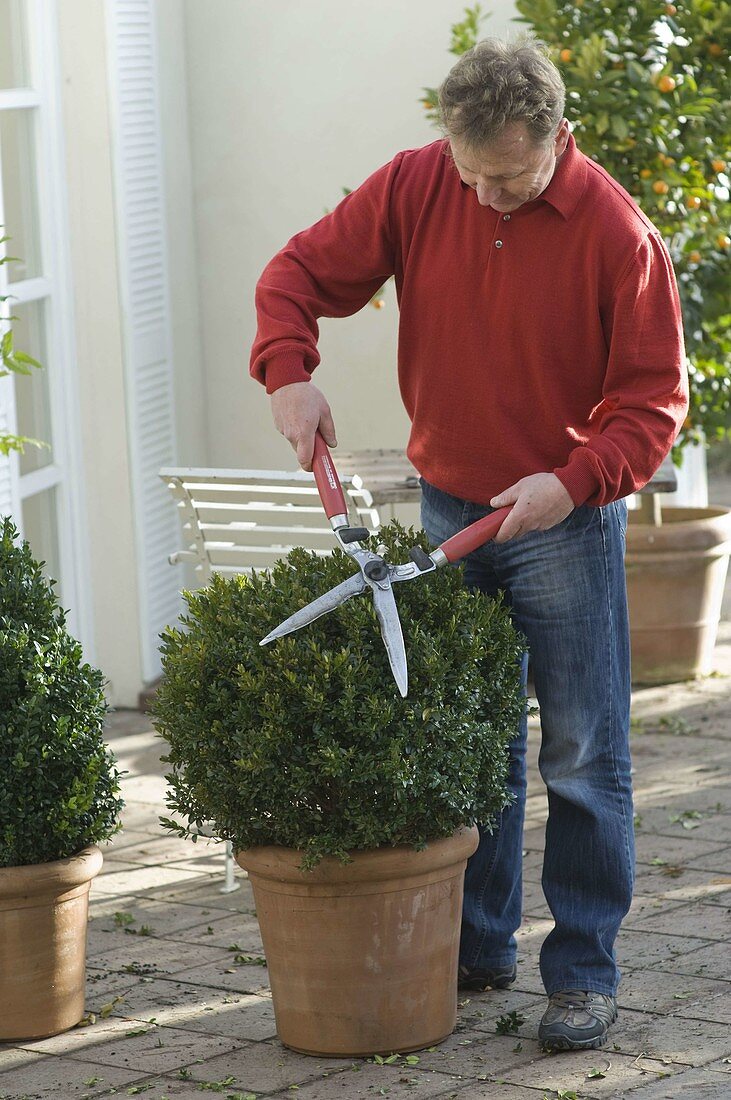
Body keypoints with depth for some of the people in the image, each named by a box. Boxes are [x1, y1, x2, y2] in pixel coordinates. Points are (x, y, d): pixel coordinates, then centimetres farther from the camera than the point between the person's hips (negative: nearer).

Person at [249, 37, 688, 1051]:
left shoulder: (615, 231, -15)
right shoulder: (413, 188, -5)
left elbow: (655, 396, -11)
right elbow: (302, 272, 2)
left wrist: (575, 479, -24)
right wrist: (290, 368, -16)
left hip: (566, 519, -4)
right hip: (450, 510, 4)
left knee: (583, 757, -2)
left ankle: (585, 970, 6)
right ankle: (477, 947, 24)